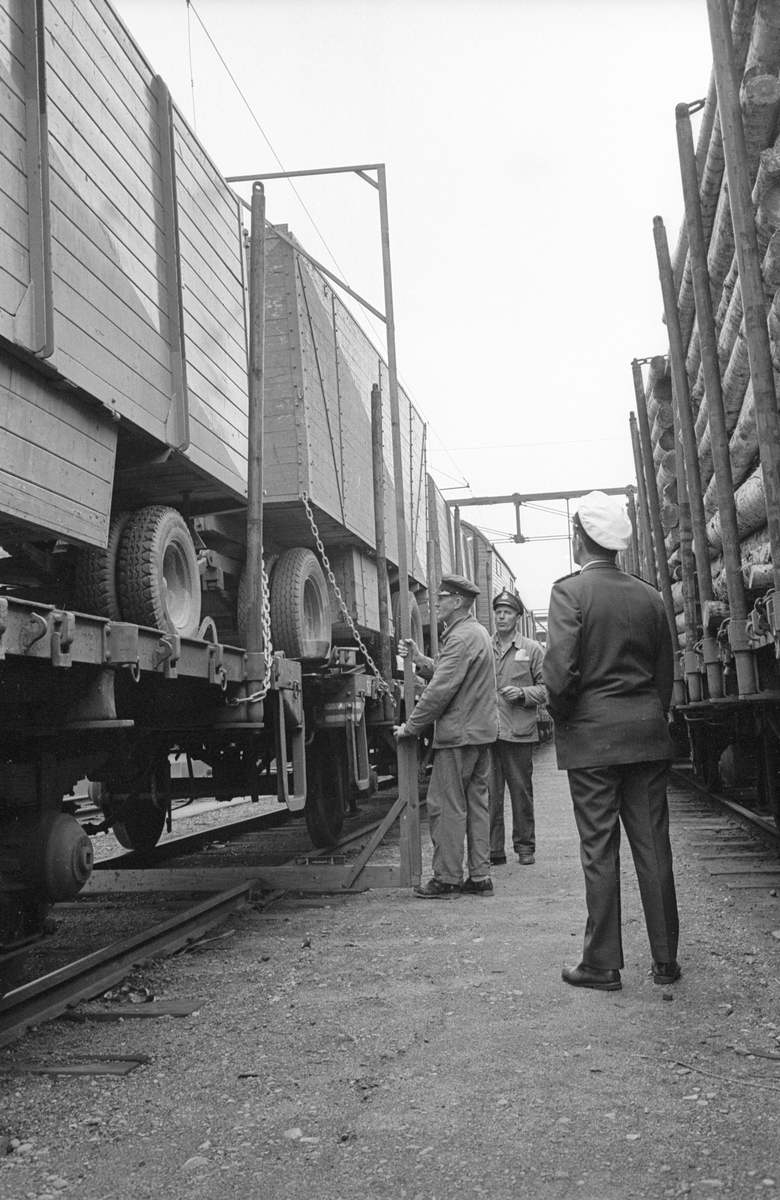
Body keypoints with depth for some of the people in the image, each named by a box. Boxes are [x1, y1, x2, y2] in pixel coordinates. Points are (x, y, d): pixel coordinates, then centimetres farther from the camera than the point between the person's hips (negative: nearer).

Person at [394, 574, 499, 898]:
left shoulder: (461, 637, -16)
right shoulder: (477, 632, 17)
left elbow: (441, 689, -20)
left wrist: (410, 727, -14)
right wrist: (420, 660, 5)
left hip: (458, 734, -10)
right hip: (480, 731, 10)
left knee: (446, 806, -3)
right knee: (475, 803, 12)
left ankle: (447, 878, 2)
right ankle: (479, 877, 16)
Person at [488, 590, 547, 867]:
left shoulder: (532, 649, 6)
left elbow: (547, 688, 5)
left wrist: (523, 693, -11)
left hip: (519, 732, -1)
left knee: (521, 790, 7)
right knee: (489, 792, 1)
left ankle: (525, 847, 19)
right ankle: (493, 849, 8)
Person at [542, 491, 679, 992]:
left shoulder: (570, 590, -9)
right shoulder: (649, 595, 6)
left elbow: (560, 669, -17)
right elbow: (666, 672, 10)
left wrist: (561, 716, -1)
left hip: (592, 737, -4)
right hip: (648, 734, 4)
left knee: (600, 851, 2)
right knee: (653, 845, 9)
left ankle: (603, 964, 10)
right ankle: (666, 959, 17)